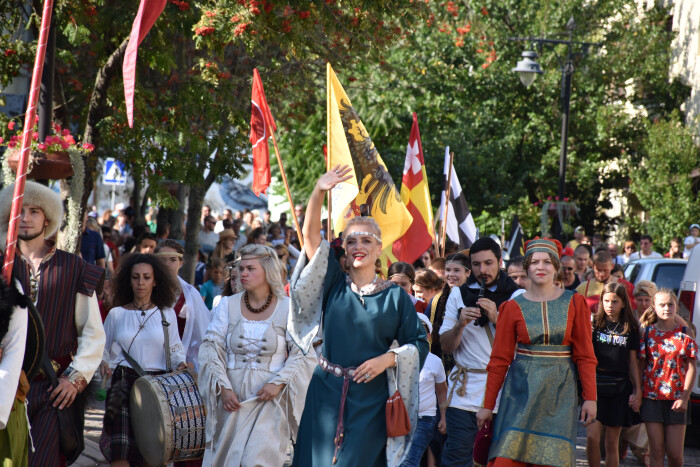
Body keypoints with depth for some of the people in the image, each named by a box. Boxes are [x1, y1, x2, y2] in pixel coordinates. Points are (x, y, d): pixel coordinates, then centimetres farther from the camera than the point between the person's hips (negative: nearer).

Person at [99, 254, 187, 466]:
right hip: (123, 385, -1)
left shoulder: (167, 314, 10)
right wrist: (104, 363, -5)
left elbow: (175, 348, 15)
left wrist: (180, 363, -5)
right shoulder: (116, 314, 10)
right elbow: (103, 349, 15)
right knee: (120, 450, -15)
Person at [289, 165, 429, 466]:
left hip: (370, 398, -1)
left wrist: (388, 358, -12)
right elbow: (310, 236, -5)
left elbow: (419, 344, 5)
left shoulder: (395, 296, 4)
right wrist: (319, 193, -18)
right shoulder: (334, 285, 5)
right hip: (326, 392, 1)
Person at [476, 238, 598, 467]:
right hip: (521, 390, 0)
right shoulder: (513, 307, 3)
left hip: (559, 390, 0)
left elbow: (584, 355, 4)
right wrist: (488, 405, 3)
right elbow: (499, 360, 4)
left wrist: (590, 397, -3)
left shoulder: (574, 303, 4)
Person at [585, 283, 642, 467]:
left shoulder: (630, 328, 7)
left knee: (612, 443, 5)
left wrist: (637, 390, 7)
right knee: (592, 436, -13)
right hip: (596, 383, -1)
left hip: (620, 387, 1)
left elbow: (632, 362, 11)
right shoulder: (594, 324, 4)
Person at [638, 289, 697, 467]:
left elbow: (691, 368, 1)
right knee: (657, 452, 0)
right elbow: (640, 365, 8)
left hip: (676, 400, -1)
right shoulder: (647, 332, 5)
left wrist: (684, 397, -6)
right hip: (652, 397, 1)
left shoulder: (685, 334, 2)